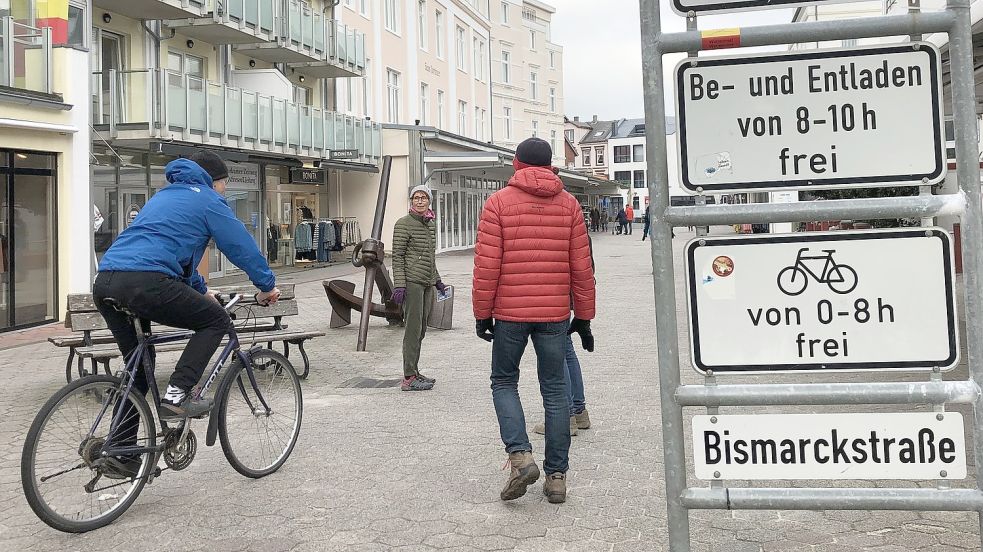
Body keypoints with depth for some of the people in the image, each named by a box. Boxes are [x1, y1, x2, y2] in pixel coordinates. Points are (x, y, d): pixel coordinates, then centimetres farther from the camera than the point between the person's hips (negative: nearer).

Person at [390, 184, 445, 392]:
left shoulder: (431, 224, 16)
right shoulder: (404, 224, -5)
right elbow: (397, 256, -10)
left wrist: (437, 280, 24)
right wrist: (399, 285, -17)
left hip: (427, 283, 7)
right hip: (411, 283, -7)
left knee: (421, 330, 10)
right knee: (413, 328, -8)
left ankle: (413, 372, 18)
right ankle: (409, 378, -4)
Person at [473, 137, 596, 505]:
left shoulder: (498, 202, -3)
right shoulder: (568, 204, 5)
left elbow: (487, 265, -7)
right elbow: (581, 267, 4)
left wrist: (482, 314, 2)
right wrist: (583, 317, 12)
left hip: (510, 313, -2)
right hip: (554, 314, 2)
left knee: (504, 382, 14)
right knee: (554, 391, 9)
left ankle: (520, 456, -5)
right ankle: (556, 475, 12)